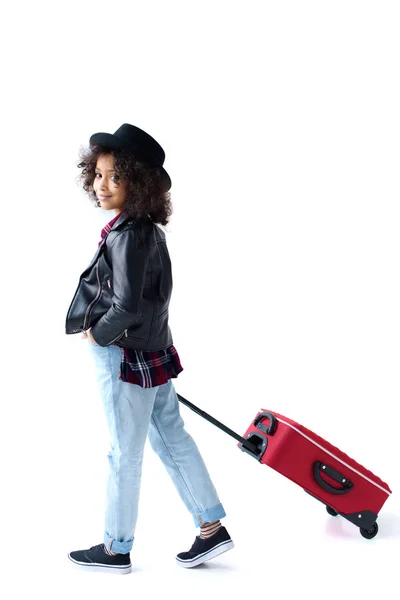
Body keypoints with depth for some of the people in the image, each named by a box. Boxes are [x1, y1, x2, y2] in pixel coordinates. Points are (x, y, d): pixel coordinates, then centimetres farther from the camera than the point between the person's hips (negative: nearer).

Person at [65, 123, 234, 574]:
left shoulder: (128, 235, -23)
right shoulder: (148, 228, 6)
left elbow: (126, 308, -29)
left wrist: (98, 334, -12)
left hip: (125, 359, -9)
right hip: (153, 352, 9)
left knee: (123, 454, 5)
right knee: (172, 440, 17)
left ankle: (116, 550, 22)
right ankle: (212, 529, 25)